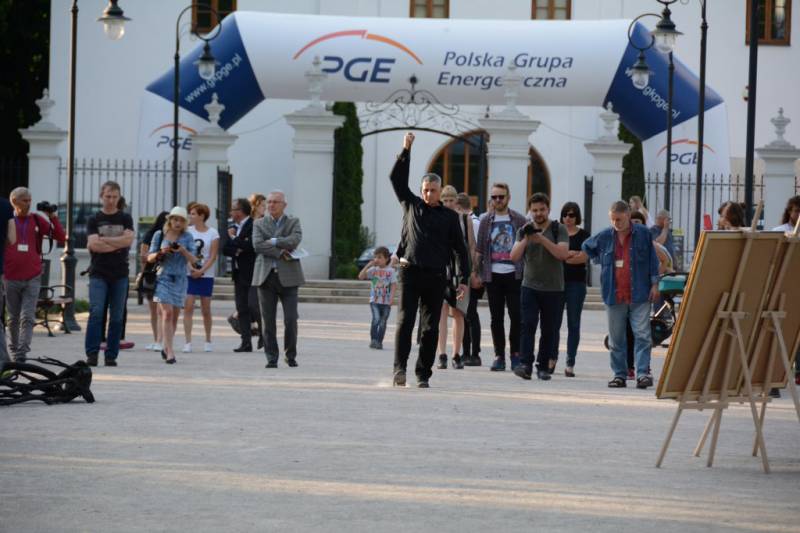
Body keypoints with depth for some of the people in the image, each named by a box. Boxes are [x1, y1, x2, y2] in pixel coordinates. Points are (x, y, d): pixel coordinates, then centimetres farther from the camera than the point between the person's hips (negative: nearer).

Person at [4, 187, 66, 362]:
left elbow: (61, 238, 2)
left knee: (27, 317, -9)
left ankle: (22, 353, -14)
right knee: (14, 318, 10)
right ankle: (14, 351, 23)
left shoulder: (37, 220, 4)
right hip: (11, 278, 0)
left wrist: (52, 217, -7)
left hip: (32, 278, 0)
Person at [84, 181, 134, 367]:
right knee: (96, 312, -14)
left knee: (117, 317, 2)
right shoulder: (94, 220, 6)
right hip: (98, 274, -2)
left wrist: (103, 240, -9)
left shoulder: (125, 219, 10)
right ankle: (92, 354, -14)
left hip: (120, 274, 2)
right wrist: (118, 244, -9)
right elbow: (93, 245, -9)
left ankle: (111, 355, 7)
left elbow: (129, 239, -8)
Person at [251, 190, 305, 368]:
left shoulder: (293, 222, 10)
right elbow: (257, 245, -6)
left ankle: (290, 355, 12)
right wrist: (281, 252, -13)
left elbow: (295, 240, -10)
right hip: (266, 276, 1)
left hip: (288, 277, -1)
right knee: (268, 320, 0)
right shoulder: (259, 224, 11)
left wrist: (272, 242, -8)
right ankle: (271, 357, 6)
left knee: (291, 319, -4)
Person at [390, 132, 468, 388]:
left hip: (435, 276, 1)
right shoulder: (411, 205, 11)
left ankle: (423, 374, 7)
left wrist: (463, 279, 2)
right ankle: (400, 369, -15)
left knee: (430, 328, 2)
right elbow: (397, 178, 8)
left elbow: (460, 249, 9)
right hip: (410, 272, -1)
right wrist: (406, 151, -1)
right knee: (405, 321, -11)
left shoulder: (449, 216, 10)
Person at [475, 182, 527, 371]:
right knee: (496, 317, 3)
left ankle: (515, 354, 5)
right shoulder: (486, 220, 9)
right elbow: (479, 249, 10)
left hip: (514, 275, -1)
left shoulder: (519, 220, 5)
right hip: (493, 275, 1)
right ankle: (499, 355, 7)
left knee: (516, 315, -5)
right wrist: (475, 272, 3)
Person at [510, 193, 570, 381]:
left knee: (549, 329, 3)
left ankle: (544, 367, 11)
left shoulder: (559, 230, 0)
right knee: (528, 324, -13)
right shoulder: (524, 230, 9)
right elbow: (514, 256, 0)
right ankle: (526, 364, -19)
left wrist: (542, 239, -20)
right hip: (530, 286, 1)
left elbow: (563, 253, -14)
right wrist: (526, 239, -14)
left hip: (554, 289, -1)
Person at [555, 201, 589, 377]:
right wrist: (572, 254, -10)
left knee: (573, 324, 0)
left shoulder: (583, 235, 4)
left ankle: (570, 363, 2)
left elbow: (584, 257, -8)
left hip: (576, 283, -2)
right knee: (554, 322, -2)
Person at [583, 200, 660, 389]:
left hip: (639, 295, -3)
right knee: (616, 338, 6)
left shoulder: (643, 233, 0)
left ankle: (642, 373, -11)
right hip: (614, 295, 3)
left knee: (642, 335, -9)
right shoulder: (604, 237, 5)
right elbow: (587, 247, 25)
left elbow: (652, 259, 5)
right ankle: (619, 375, 13)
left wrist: (654, 284, 2)